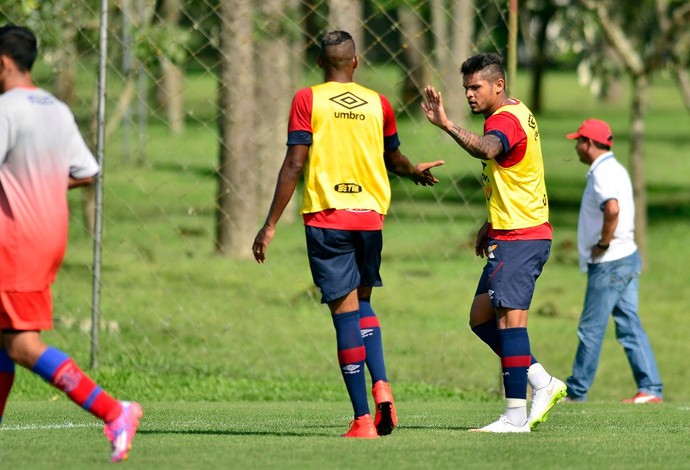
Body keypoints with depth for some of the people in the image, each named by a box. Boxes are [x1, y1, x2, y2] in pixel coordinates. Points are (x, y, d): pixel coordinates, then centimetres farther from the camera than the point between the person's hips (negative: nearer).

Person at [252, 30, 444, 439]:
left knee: (345, 312, -2)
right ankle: (381, 384, -1)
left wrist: (271, 225, -5)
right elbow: (394, 159, 21)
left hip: (326, 217, -3)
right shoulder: (378, 104, 6)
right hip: (370, 215, 3)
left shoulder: (308, 100, -2)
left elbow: (294, 164, -8)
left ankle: (363, 419, -6)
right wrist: (417, 172, 44)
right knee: (362, 302, 22)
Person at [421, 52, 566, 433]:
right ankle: (542, 383, 15)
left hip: (520, 238, -11)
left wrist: (446, 125, -54)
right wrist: (490, 224, 23)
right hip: (510, 235, 11)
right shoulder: (516, 114, 17)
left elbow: (486, 149, -42)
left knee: (510, 317, -14)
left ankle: (516, 416, -15)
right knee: (481, 318, 12)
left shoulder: (505, 119, -16)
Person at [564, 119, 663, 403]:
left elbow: (612, 209, -33)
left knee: (591, 328, -1)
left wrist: (603, 244, -22)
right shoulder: (615, 169, 17)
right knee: (630, 326, 7)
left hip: (609, 263, -10)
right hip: (627, 258, 10)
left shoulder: (603, 172, -15)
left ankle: (576, 391, 6)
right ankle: (650, 388, 2)